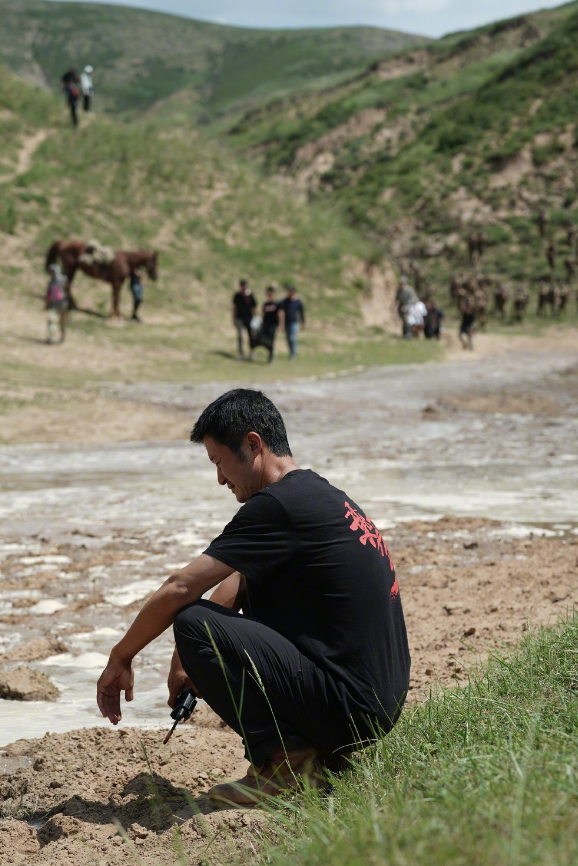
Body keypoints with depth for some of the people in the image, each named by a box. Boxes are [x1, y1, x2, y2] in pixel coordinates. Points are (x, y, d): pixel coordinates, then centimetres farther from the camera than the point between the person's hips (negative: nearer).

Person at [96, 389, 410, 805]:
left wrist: (120, 659, 1)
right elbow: (237, 584, 24)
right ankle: (312, 747, 13)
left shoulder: (279, 504, -14)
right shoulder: (322, 495, 16)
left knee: (192, 623, -13)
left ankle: (288, 759, -8)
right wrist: (185, 660, 20)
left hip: (347, 708, -10)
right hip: (382, 702, 10)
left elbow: (180, 588, -12)